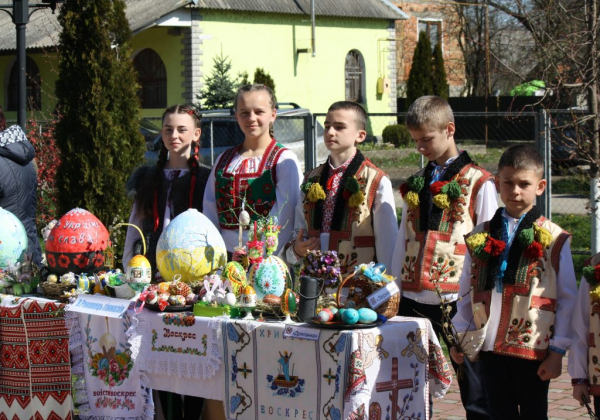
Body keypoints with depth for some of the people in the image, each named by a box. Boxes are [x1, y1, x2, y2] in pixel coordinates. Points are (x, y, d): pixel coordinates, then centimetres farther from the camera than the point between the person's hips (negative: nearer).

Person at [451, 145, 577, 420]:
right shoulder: (481, 236, 8)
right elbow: (467, 292, 13)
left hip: (534, 350, -3)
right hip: (490, 347, 3)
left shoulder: (554, 239, -2)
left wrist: (558, 350, -5)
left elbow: (568, 299, -2)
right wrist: (460, 336, 7)